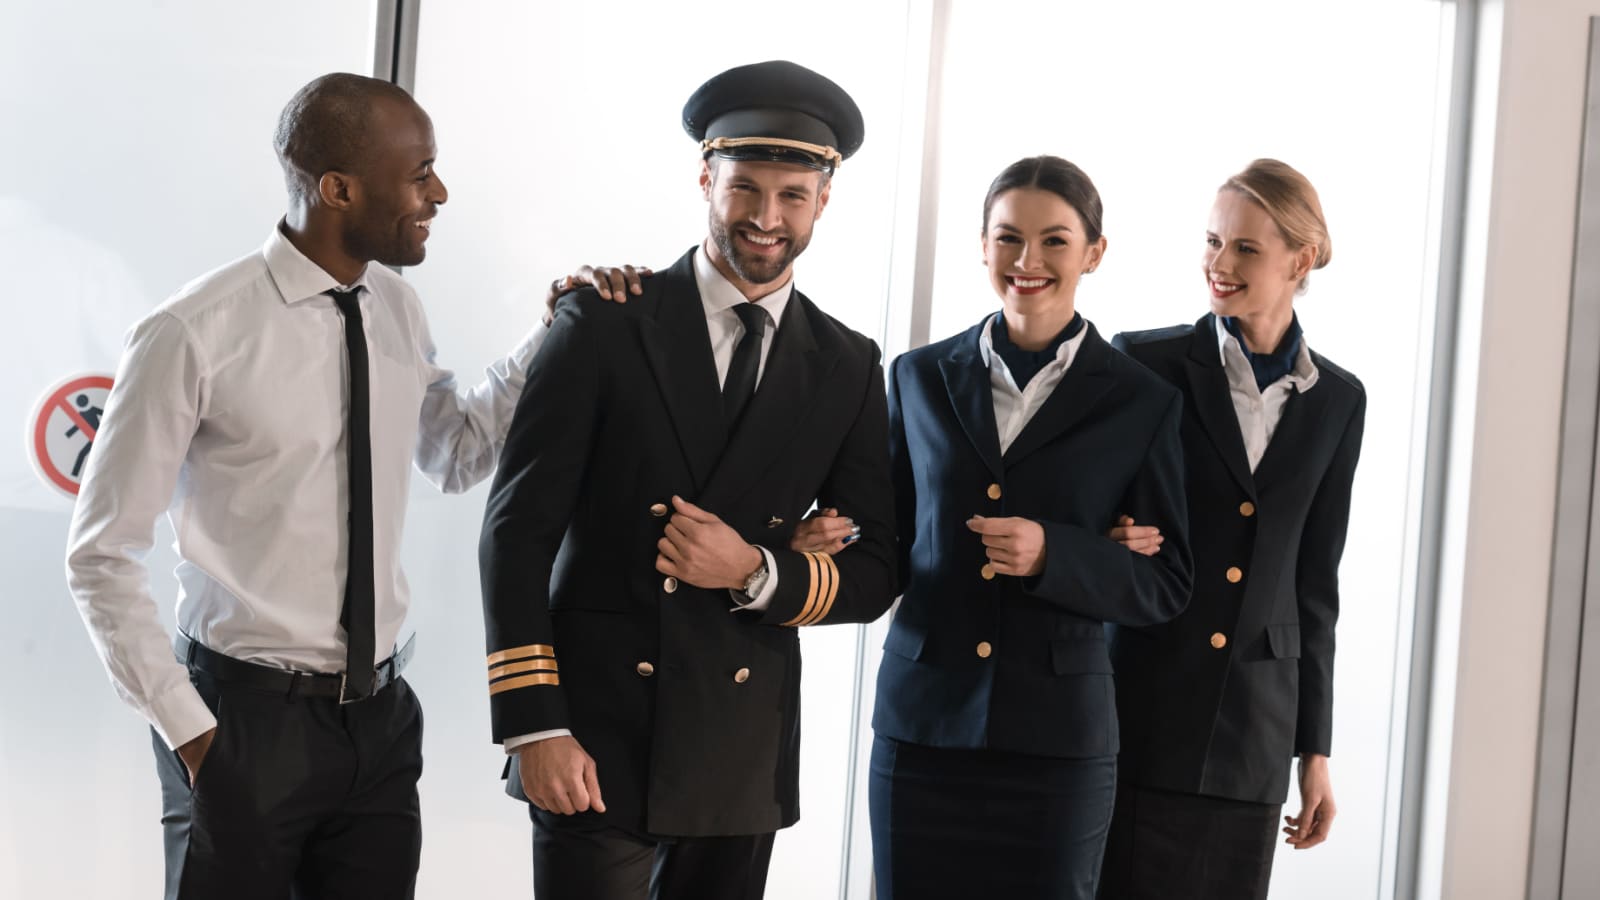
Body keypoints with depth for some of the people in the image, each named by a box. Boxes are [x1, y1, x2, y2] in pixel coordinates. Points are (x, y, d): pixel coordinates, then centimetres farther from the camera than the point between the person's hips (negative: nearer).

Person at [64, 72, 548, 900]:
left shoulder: (397, 312, 4)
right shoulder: (194, 335, -15)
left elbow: (454, 458, 22)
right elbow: (100, 556, -9)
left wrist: (557, 337, 9)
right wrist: (187, 730, -13)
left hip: (380, 716, 6)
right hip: (246, 717, -5)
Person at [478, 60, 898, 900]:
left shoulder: (849, 367, 7)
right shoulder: (604, 321, -2)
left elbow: (873, 575, 8)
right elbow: (519, 525, -5)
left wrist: (756, 573, -12)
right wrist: (534, 728, -12)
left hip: (744, 758, 3)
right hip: (598, 738, -3)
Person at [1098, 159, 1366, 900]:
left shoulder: (1337, 401, 8)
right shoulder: (1145, 364, -2)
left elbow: (1313, 580, 11)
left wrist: (1316, 749, 10)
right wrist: (1104, 545, -20)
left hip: (1251, 726, 3)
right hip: (1134, 711, -3)